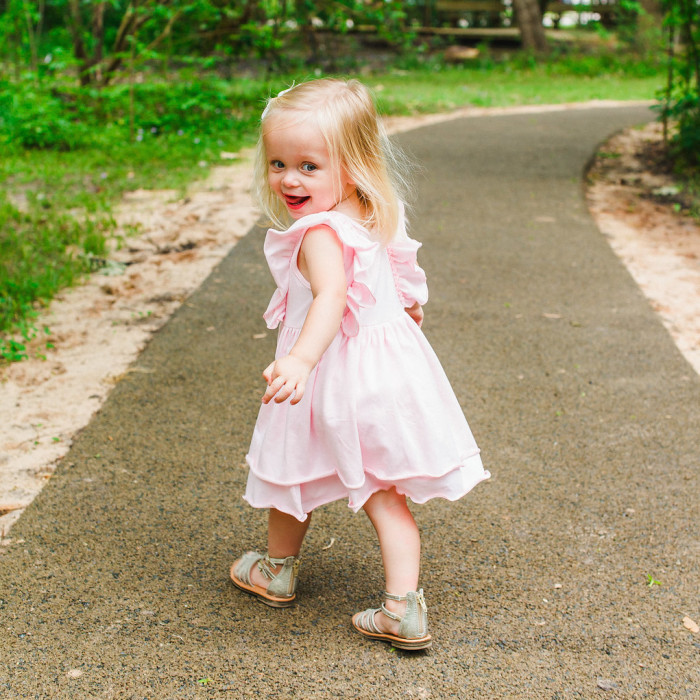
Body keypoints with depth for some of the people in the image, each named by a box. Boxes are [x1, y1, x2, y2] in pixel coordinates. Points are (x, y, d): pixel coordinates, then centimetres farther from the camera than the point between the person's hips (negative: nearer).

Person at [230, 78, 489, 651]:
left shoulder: (319, 233, -26)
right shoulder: (378, 218, 2)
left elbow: (332, 295, -43)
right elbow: (404, 282, 20)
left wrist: (301, 359, -57)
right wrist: (409, 307, 41)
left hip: (337, 376, -7)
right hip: (392, 362, 7)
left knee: (293, 469, 20)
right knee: (384, 493, 13)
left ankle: (277, 570, 42)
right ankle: (404, 608, 5)